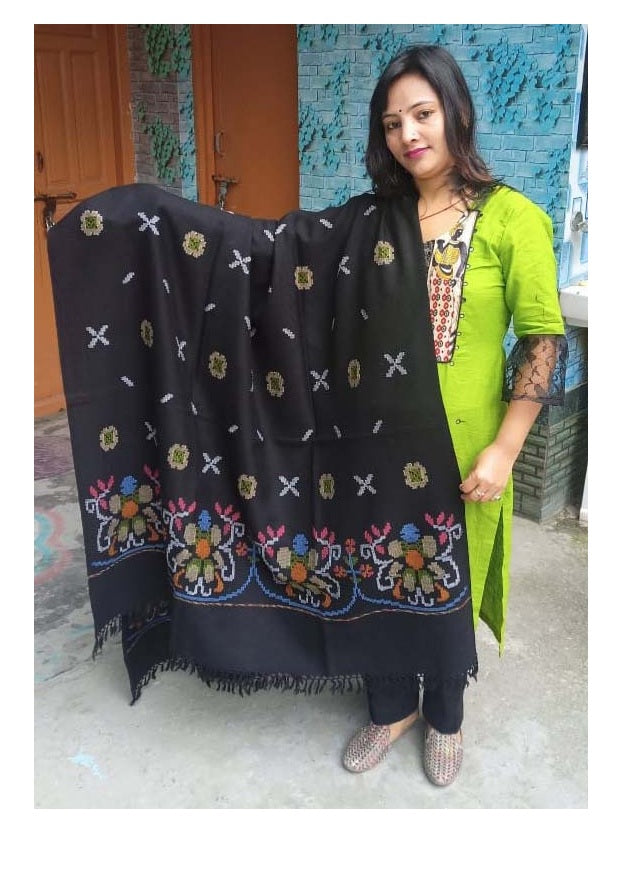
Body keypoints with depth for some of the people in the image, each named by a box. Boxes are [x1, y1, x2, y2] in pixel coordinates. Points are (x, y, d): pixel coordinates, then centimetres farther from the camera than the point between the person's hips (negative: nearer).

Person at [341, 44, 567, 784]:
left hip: (460, 446, -3)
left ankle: (444, 718, 41)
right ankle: (392, 708, 41)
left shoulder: (511, 217, -9)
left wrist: (503, 449, -14)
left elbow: (545, 339, -10)